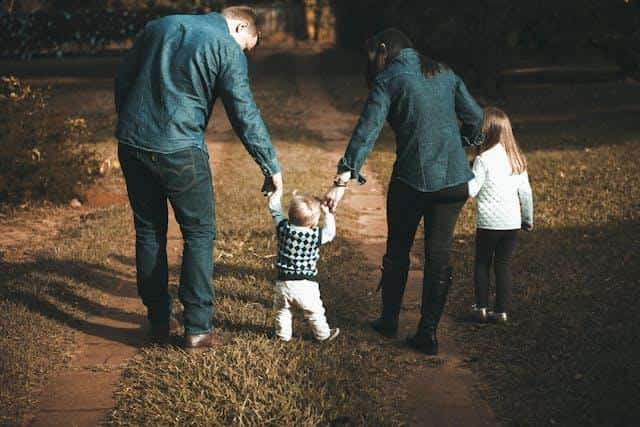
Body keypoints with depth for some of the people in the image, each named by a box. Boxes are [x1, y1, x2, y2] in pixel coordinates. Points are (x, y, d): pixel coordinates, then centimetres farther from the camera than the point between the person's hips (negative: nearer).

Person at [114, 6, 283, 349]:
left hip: (131, 144, 6)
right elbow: (245, 117, -6)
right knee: (199, 233, 8)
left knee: (148, 231, 15)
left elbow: (122, 77, 16)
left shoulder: (159, 27, 13)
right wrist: (272, 167, 1)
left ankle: (158, 322, 22)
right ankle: (197, 328, 8)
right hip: (179, 152, -5)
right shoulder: (228, 49, -4)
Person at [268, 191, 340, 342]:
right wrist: (327, 213, 16)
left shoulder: (284, 228, -10)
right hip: (306, 285, -2)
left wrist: (279, 190, 18)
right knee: (315, 312, 18)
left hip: (283, 283, 2)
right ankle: (323, 334, 34)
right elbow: (330, 232, 6)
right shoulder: (316, 236, -16)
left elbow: (274, 207, 4)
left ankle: (283, 334, 35)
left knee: (282, 310, 24)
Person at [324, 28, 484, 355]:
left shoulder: (387, 80, -5)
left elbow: (366, 131, -15)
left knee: (398, 251, 16)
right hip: (454, 178, 4)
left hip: (411, 179, -4)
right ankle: (428, 334, 11)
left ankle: (390, 321, 29)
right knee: (438, 255, 9)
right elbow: (474, 115, 13)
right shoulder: (444, 73, 10)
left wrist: (343, 180, -20)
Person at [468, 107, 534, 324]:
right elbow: (525, 192, 9)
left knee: (482, 263, 12)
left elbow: (470, 190, -14)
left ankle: (481, 308, 13)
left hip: (489, 223, -4)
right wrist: (528, 218, 19)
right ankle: (501, 310, 10)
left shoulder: (483, 159, -13)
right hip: (512, 223, 4)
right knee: (504, 265, 9)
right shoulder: (518, 159, 4)